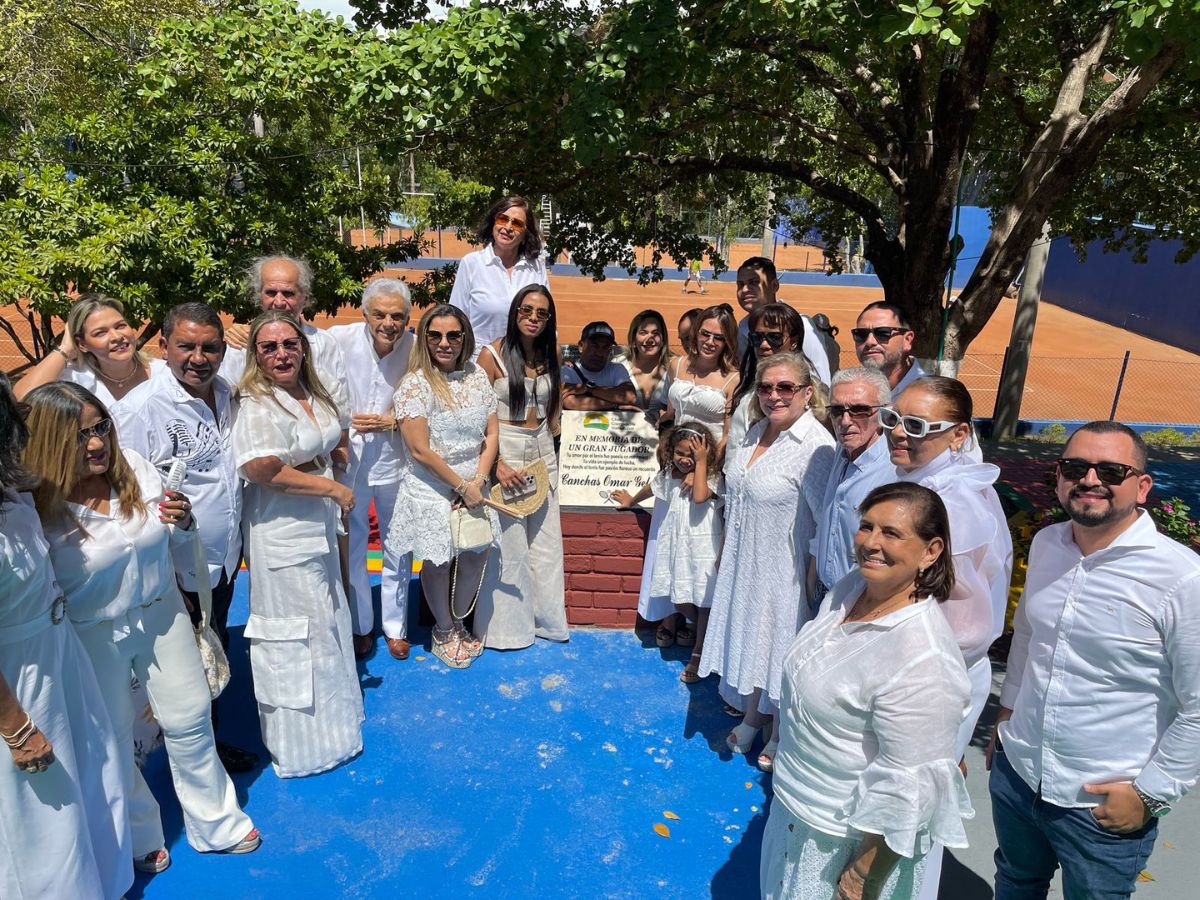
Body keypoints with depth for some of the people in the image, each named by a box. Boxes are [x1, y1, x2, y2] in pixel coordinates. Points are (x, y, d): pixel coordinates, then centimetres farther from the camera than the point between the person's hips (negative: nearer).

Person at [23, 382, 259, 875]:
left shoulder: (136, 468, -10)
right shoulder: (37, 507, -22)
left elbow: (172, 537, 4)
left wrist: (182, 522, -16)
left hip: (162, 612, 4)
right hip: (94, 635, -3)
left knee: (190, 721, 15)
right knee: (113, 741, 15)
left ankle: (215, 823, 36)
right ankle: (139, 838, 42)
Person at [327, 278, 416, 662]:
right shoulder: (340, 339, -15)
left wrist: (390, 422, -17)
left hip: (395, 460, 1)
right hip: (348, 456, 0)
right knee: (351, 544, 12)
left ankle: (396, 627, 33)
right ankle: (360, 626, 32)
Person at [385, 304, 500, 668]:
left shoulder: (477, 376, 3)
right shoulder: (415, 384, -14)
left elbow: (492, 434, 3)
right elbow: (420, 450, -17)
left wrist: (477, 482, -8)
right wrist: (462, 487, -13)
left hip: (472, 485, 5)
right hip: (431, 489, -5)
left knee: (477, 551, 10)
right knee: (438, 559, 5)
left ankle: (458, 623, 35)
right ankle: (443, 633, 29)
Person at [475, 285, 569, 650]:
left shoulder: (549, 356, 7)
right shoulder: (493, 354, -8)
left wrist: (550, 442, 11)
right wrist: (496, 463, -17)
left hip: (542, 451, 5)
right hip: (505, 451, -5)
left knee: (545, 539, 11)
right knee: (509, 541, 0)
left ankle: (545, 616, 27)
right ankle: (506, 624, 17)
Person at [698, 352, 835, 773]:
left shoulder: (816, 447, -23)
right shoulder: (757, 431, 2)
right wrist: (726, 551, 17)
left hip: (785, 570, -7)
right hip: (744, 564, 7)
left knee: (780, 647, 11)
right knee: (748, 638, 21)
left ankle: (780, 734, 35)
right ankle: (752, 715, 44)